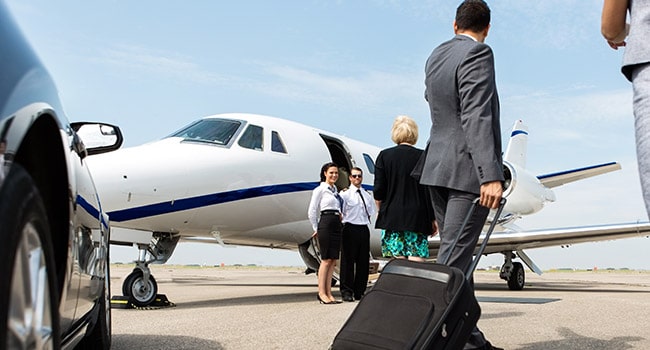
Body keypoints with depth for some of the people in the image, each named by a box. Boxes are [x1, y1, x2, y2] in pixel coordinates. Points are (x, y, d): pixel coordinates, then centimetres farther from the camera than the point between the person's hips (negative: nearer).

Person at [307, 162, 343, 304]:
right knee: (326, 260, -7)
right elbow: (312, 211, -3)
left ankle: (328, 293, 8)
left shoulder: (335, 190, 19)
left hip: (337, 225, 7)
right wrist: (316, 228, 2)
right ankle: (321, 293, -2)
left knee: (333, 260, 5)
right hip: (326, 223, -7)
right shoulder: (320, 190, -2)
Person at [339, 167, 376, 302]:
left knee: (364, 261, 6)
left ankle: (360, 292, 13)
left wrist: (365, 221, 10)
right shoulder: (345, 194, -1)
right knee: (348, 261, -3)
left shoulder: (367, 195, 16)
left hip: (364, 229, 5)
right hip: (350, 229, -5)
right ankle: (346, 292, 3)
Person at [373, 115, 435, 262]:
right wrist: (433, 219, 10)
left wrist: (381, 210, 19)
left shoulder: (384, 156, 2)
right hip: (417, 217, -1)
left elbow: (378, 191, 1)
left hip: (392, 216, 1)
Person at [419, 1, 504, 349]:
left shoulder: (435, 56, 15)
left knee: (458, 257, 12)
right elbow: (477, 117, -21)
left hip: (438, 168, 8)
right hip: (469, 171, -8)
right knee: (453, 259, -9)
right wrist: (490, 175, -27)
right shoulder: (477, 54, -9)